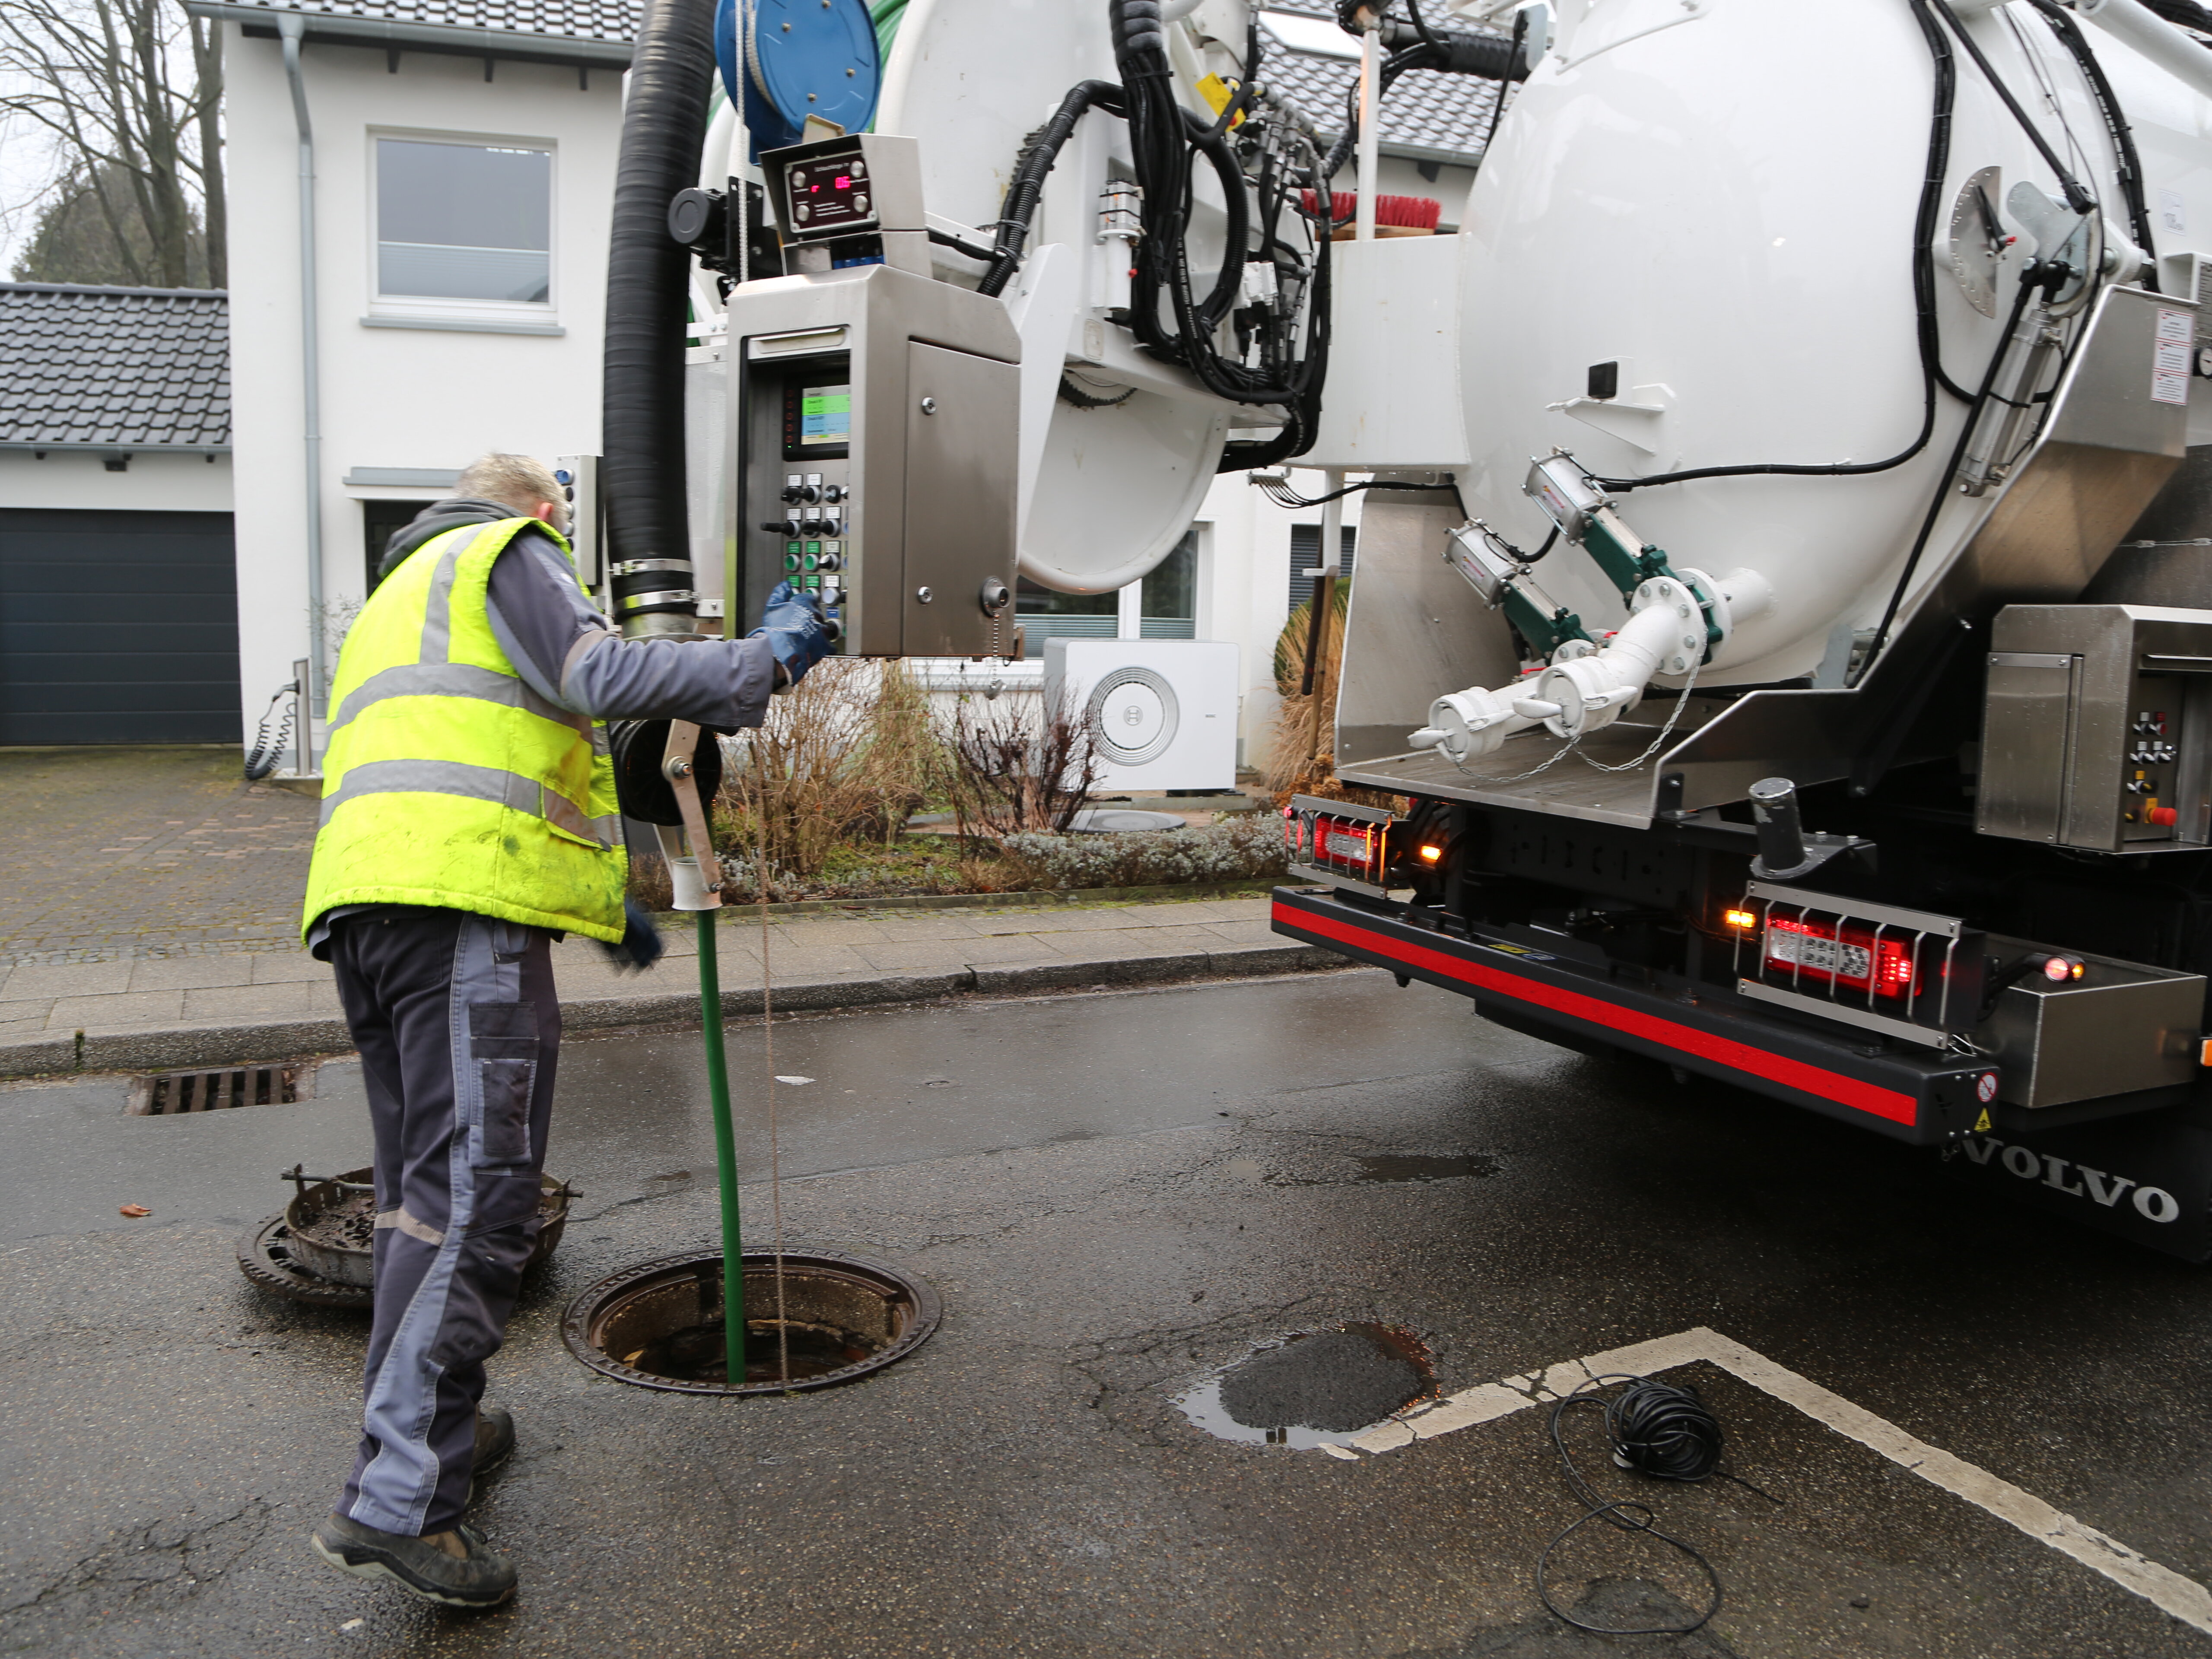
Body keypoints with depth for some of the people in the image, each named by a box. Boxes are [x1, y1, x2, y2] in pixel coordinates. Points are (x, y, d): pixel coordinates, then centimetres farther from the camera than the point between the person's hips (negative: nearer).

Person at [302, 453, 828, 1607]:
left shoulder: (399, 597, 37)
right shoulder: (510, 551, 9)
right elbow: (596, 675, -12)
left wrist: (600, 902, 38)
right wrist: (764, 657, -3)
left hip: (363, 901, 10)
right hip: (466, 903, -9)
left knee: (425, 1193, 16)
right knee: (477, 1197, -12)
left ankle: (428, 1425, 25)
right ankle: (397, 1501, -14)